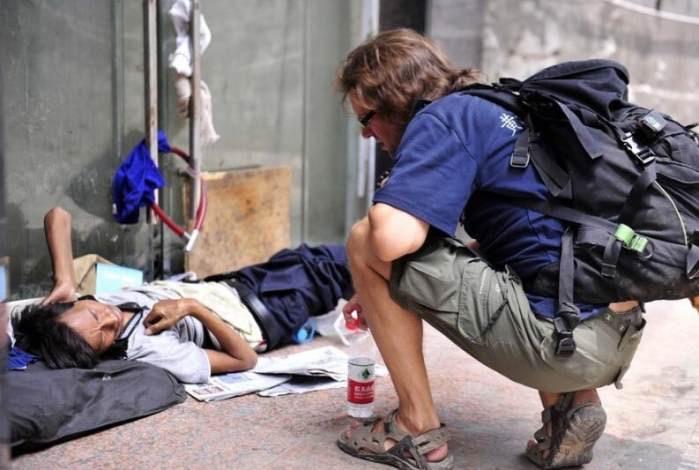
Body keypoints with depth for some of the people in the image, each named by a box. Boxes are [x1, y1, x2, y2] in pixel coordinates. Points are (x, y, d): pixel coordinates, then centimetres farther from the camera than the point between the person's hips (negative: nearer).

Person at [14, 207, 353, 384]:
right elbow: (245, 359, -32)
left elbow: (58, 216, -20)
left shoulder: (76, 312, -23)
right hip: (260, 319, -6)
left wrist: (63, 281, -34)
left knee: (307, 259, 22)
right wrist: (193, 306, -39)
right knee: (322, 272, 12)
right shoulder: (152, 352, -40)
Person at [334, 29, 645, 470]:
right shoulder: (490, 110, 21)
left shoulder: (444, 117, -6)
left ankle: (419, 431, 6)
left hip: (564, 337, -9)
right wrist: (384, 292, 28)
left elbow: (392, 238, -22)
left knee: (366, 243, -2)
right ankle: (572, 405, 18)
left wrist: (378, 213, 4)